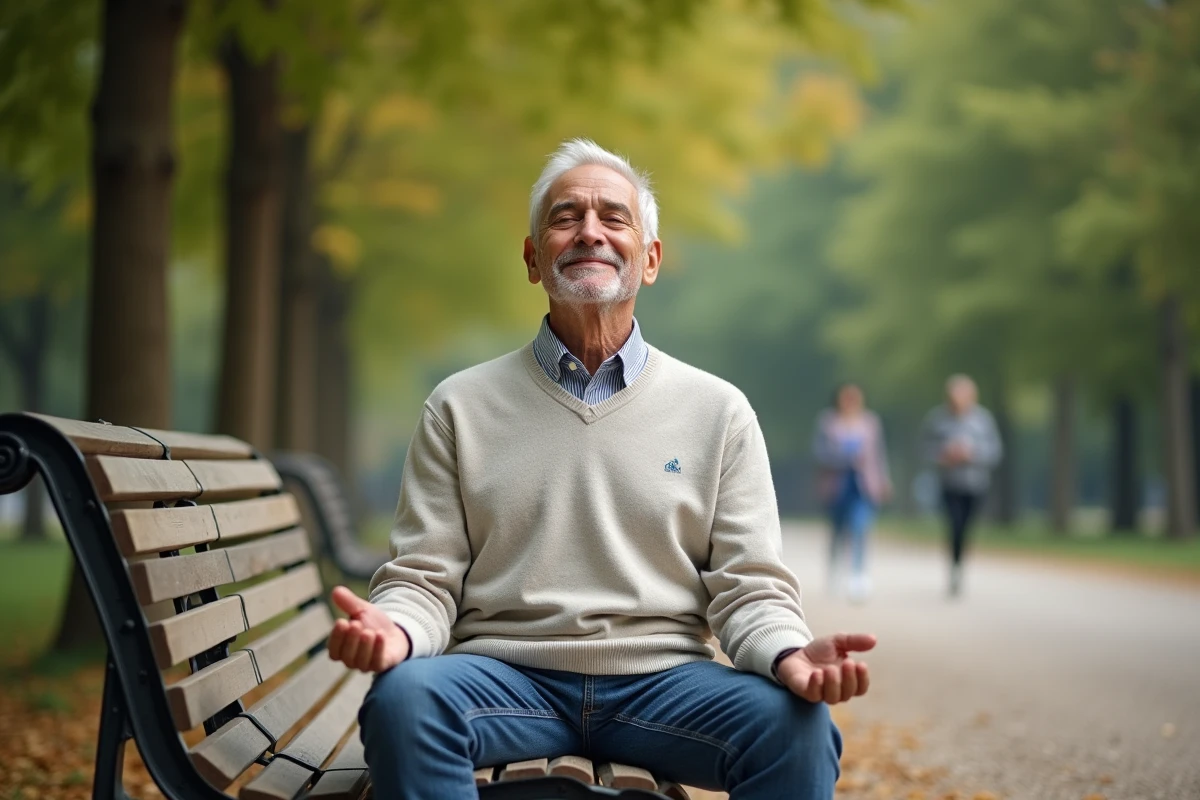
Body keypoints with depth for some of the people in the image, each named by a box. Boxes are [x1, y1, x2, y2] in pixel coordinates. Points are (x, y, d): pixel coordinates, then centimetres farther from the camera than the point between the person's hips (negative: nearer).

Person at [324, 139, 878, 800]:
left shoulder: (717, 411, 10)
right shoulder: (460, 407, 9)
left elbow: (748, 586, 5)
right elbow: (426, 578, 5)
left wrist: (791, 656, -18)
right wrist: (394, 628, -19)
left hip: (663, 678, 0)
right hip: (505, 674, 0)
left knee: (794, 720, -29)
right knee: (402, 696, -32)